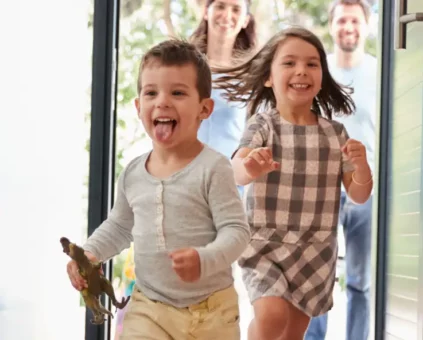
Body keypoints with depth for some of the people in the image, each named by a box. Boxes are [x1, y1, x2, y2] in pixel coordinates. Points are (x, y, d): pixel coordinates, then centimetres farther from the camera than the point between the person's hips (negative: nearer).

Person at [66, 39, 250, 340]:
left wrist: (205, 260, -34)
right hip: (148, 308, 4)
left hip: (210, 313, -3)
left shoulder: (213, 168, -14)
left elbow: (236, 230, -17)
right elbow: (119, 226, 19)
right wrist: (89, 253, 4)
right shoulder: (133, 173, 3)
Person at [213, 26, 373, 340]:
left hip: (315, 251, 4)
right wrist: (249, 168, -48)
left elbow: (359, 195, 6)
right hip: (266, 242, -4)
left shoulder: (335, 132, 4)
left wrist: (361, 164, -16)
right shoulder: (263, 125, -6)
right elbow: (234, 172, -24)